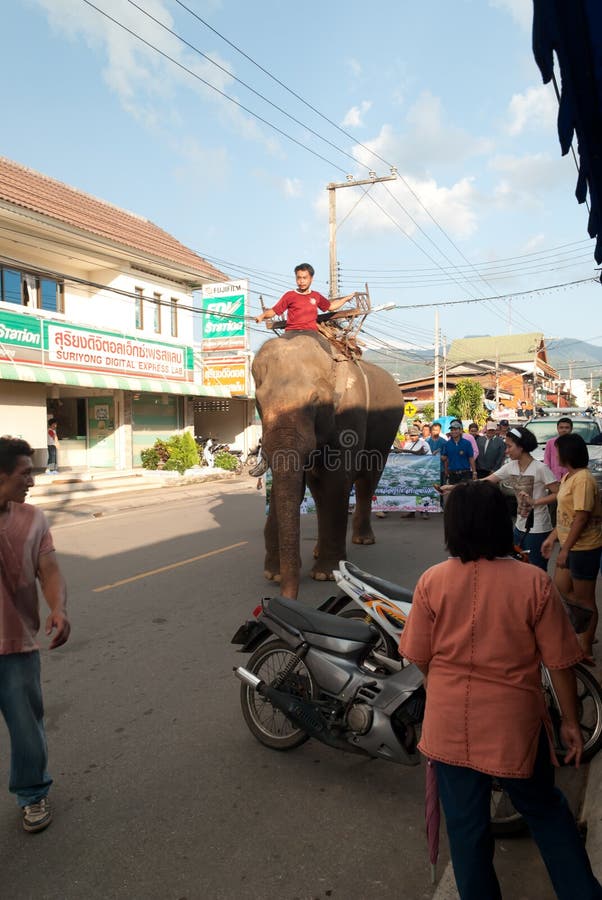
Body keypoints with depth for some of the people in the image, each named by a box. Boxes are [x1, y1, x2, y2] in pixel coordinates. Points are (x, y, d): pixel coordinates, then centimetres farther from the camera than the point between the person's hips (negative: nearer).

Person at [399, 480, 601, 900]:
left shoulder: (432, 582, -13)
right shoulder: (534, 582, -15)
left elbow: (420, 657, -4)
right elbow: (560, 662, -8)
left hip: (450, 724, 0)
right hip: (515, 723, 0)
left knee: (467, 823, 19)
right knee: (544, 807, 27)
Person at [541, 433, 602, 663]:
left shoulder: (583, 479, -21)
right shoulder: (568, 476, 10)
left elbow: (581, 517, -24)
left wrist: (565, 549, -22)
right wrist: (552, 537, 14)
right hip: (571, 545, 10)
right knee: (560, 590, 18)